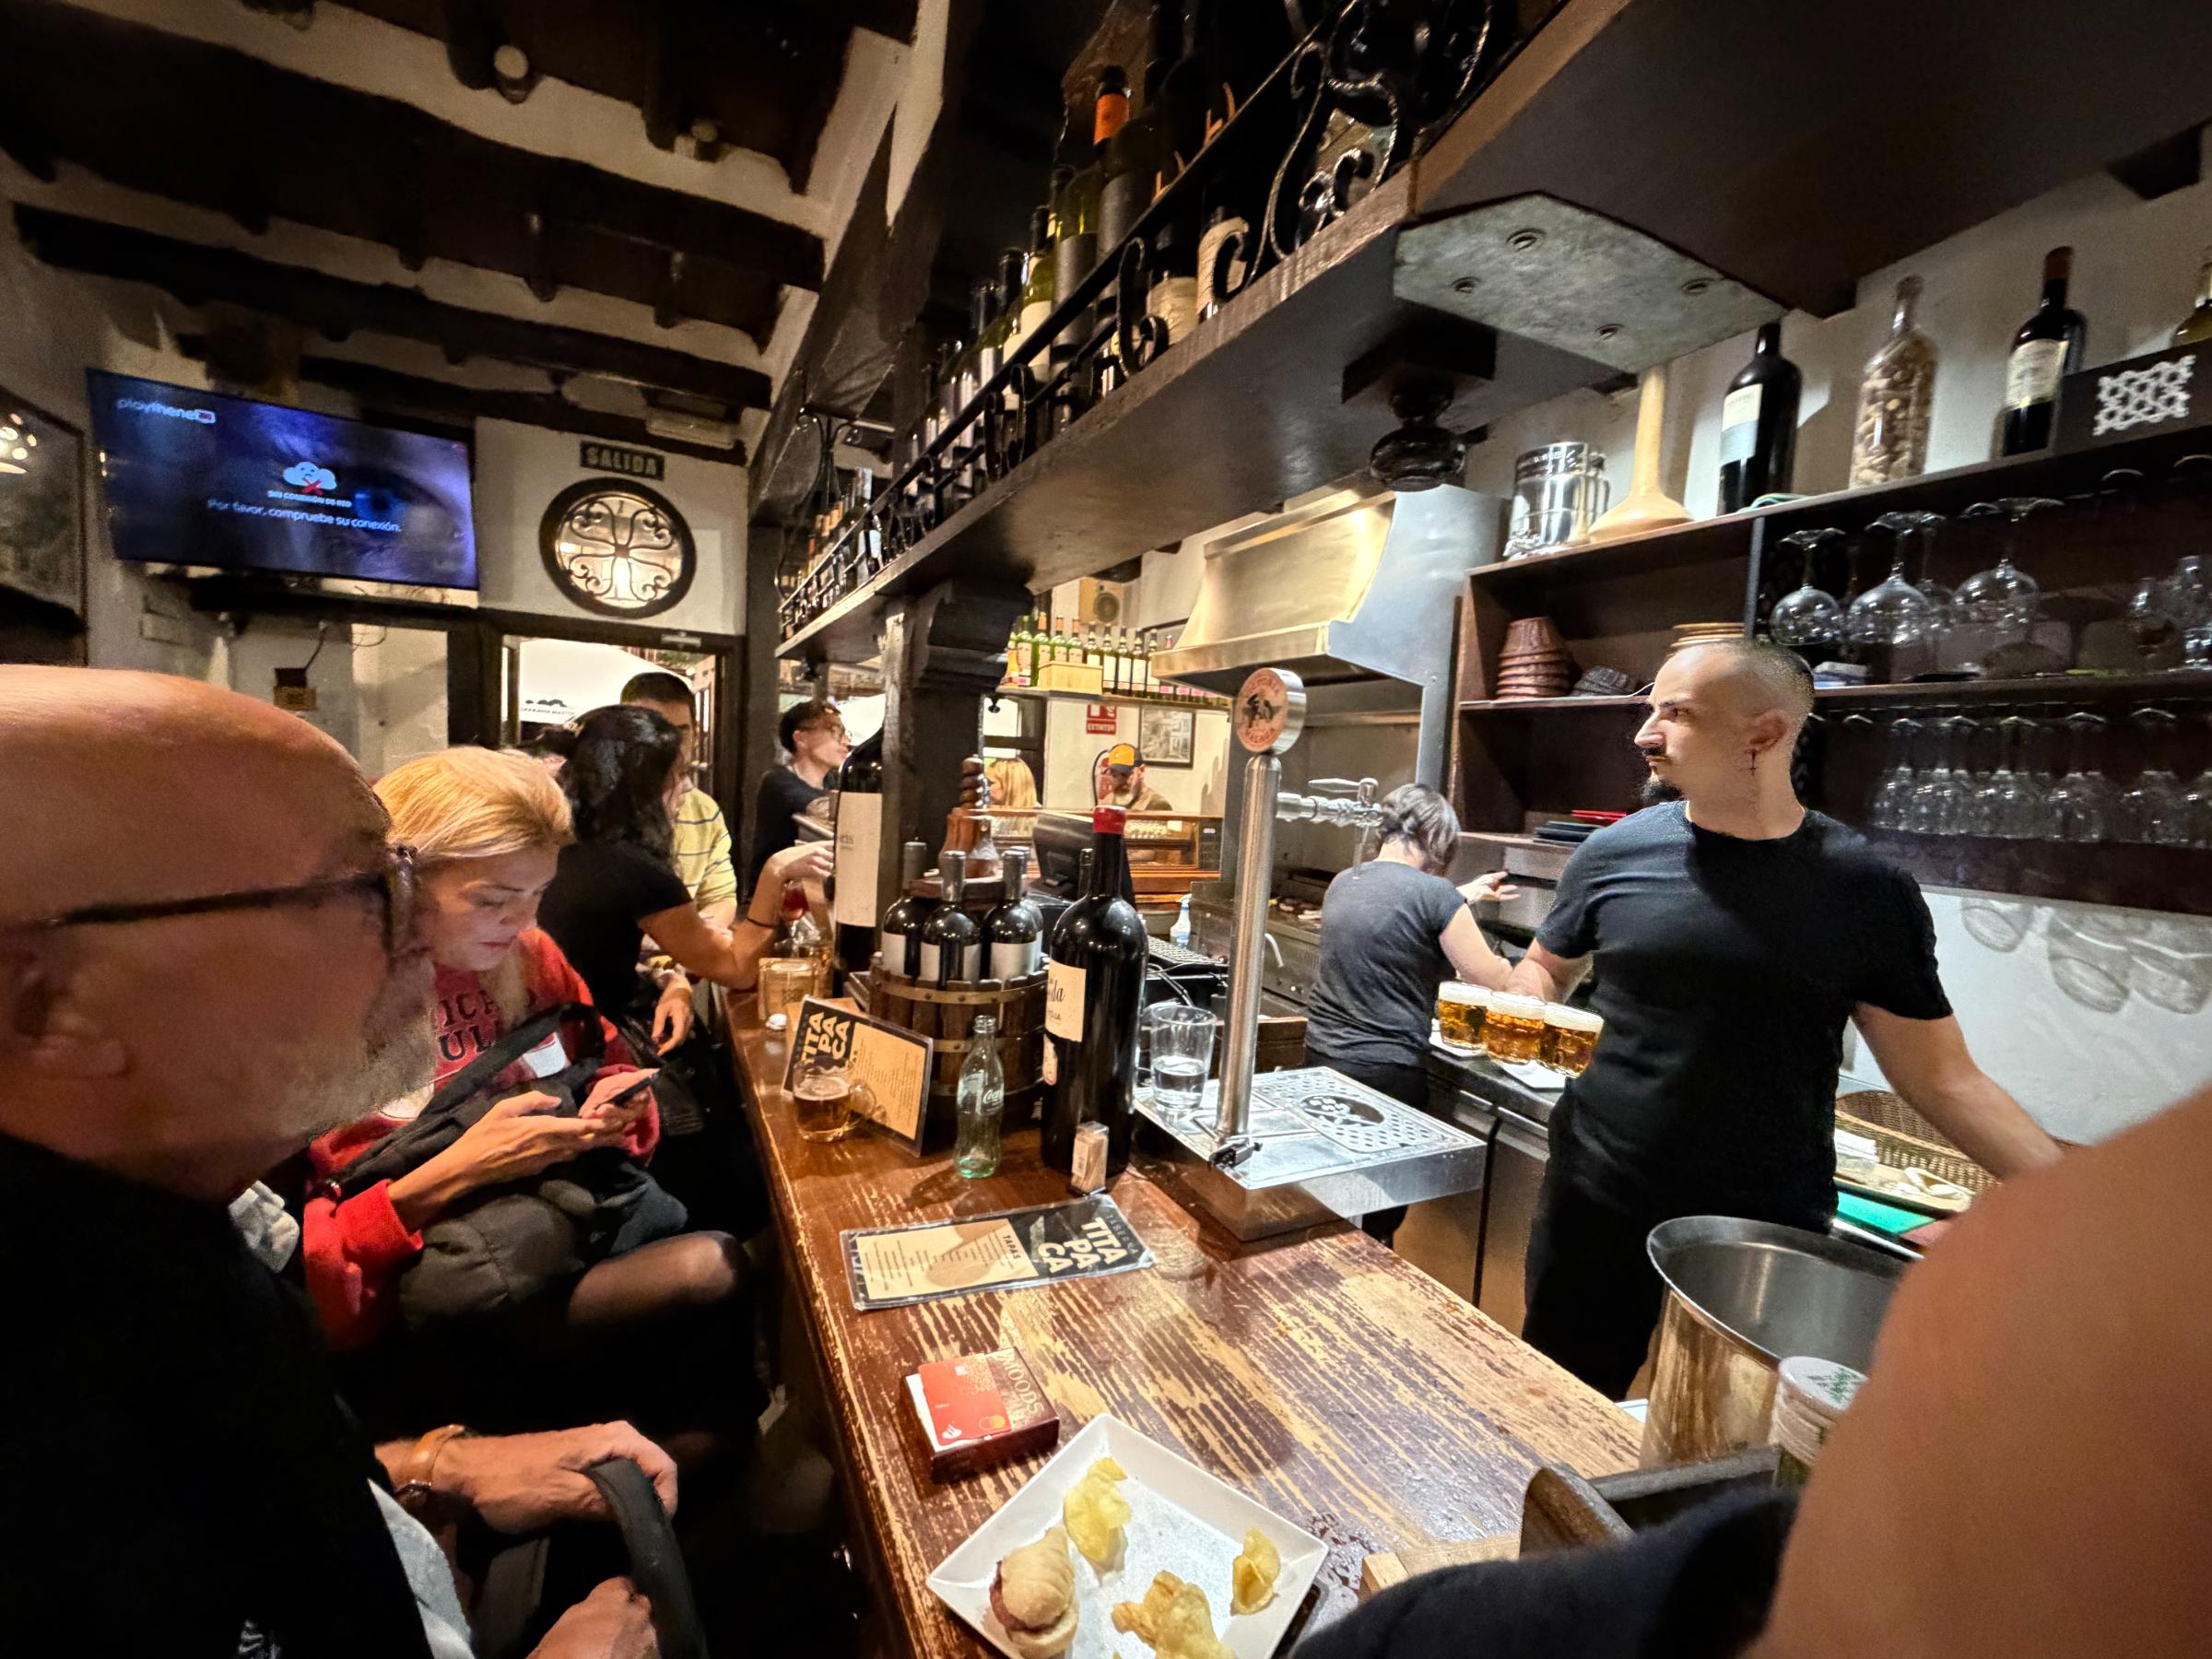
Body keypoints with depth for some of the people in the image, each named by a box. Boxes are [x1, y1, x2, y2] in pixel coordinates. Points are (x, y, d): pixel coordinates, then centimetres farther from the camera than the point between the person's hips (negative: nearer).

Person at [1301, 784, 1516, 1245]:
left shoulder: (1343, 883, 6)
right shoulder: (1435, 894, -15)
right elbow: (1492, 977, -4)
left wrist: (1466, 895, 31)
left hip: (1321, 1059, 7)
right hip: (1386, 1075, -6)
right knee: (1377, 1222, 11)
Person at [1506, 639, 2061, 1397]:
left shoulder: (1865, 889, -5)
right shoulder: (1615, 851, -4)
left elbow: (1943, 1078, 0)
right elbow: (1546, 965, 10)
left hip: (1775, 1231, 0)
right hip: (1598, 1208, 1)